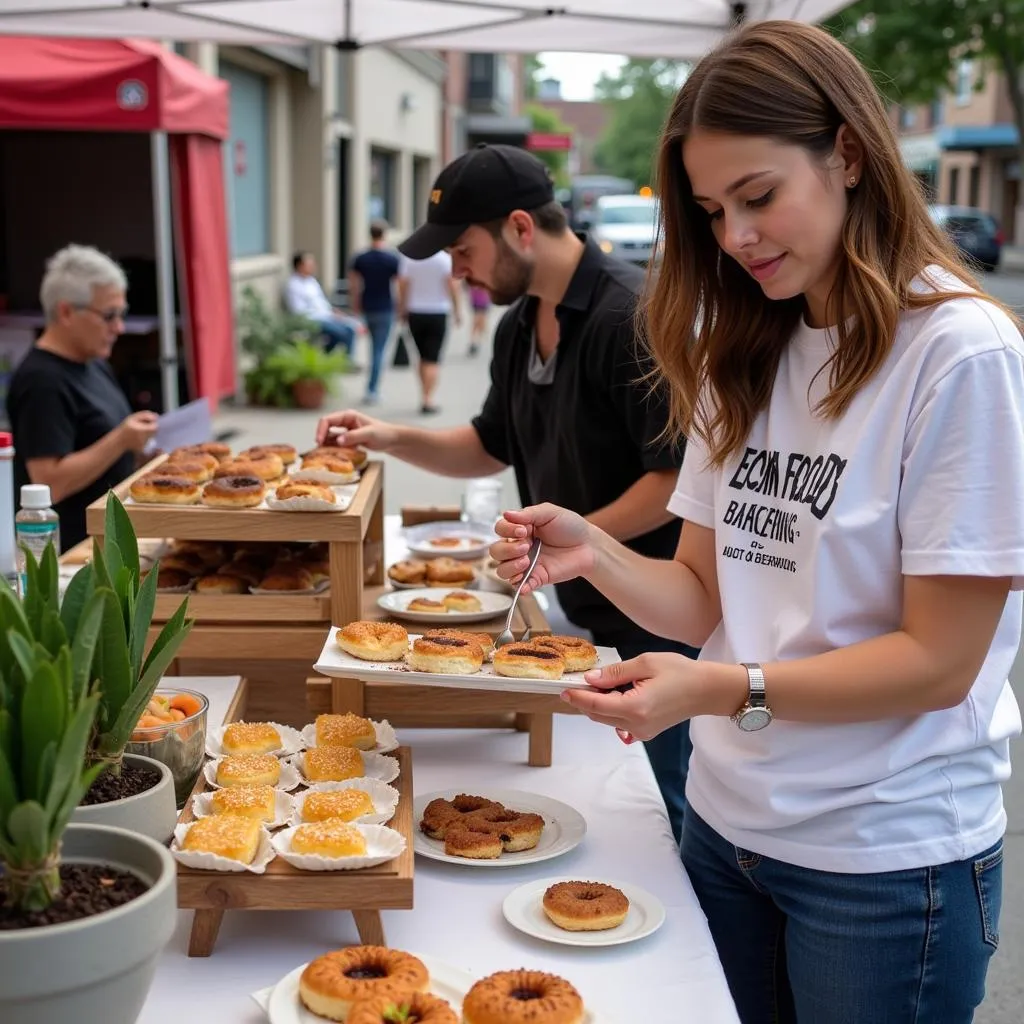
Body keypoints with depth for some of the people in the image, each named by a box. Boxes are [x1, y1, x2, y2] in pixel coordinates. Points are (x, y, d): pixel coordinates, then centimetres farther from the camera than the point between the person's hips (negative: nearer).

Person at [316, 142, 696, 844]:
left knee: (660, 803, 4)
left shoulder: (630, 313, -20)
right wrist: (392, 439, 4)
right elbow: (492, 448, 19)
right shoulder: (518, 326, 8)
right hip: (574, 604, 8)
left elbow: (678, 476, -23)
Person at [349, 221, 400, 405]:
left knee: (375, 346, 21)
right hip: (386, 309, -4)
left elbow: (354, 285, 2)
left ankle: (374, 389, 26)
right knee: (379, 350, -1)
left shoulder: (360, 259, -1)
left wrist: (355, 307, 14)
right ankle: (372, 391, -5)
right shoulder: (392, 259, -10)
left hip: (367, 308, 4)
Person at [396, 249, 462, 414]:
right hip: (438, 313, -3)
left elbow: (403, 285, -1)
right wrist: (456, 310, -1)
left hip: (415, 314, 3)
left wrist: (402, 310, 9)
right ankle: (428, 400, -11)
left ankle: (425, 397, 20)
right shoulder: (445, 258, -7)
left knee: (423, 357, 16)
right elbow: (452, 284, -10)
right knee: (433, 359, -2)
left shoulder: (408, 258, -2)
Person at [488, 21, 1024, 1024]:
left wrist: (727, 691, -27)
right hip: (725, 821, 6)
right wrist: (593, 555, -14)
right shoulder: (742, 356, 6)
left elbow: (939, 660, -17)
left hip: (886, 857, -5)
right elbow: (705, 597, 4)